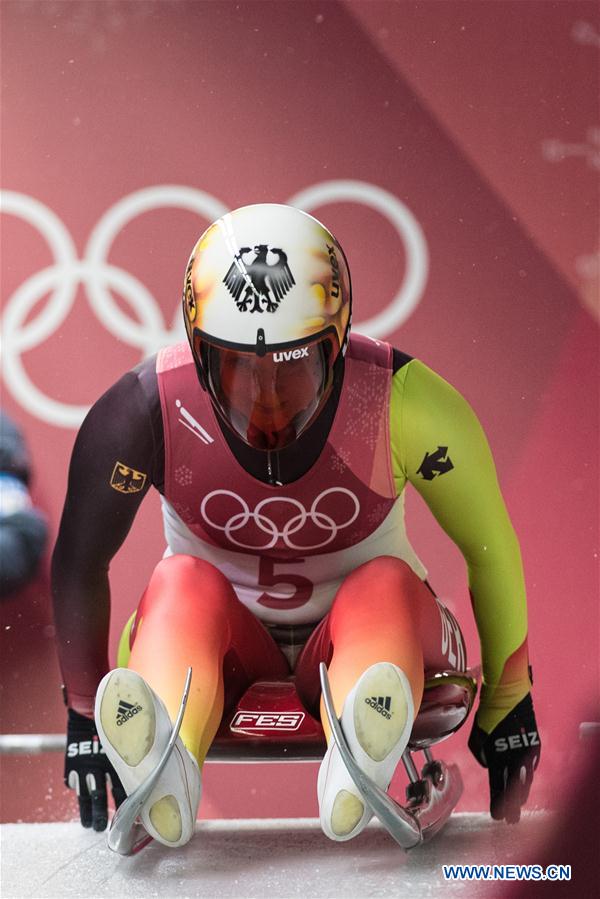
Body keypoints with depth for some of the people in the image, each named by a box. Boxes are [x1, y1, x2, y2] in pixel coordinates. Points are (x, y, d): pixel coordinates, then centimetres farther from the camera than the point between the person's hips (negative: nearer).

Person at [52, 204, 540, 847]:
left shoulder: (405, 405, -21)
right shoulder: (146, 412, -20)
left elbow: (492, 553, -9)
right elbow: (80, 562, -6)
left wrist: (506, 706, -2)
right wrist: (86, 715, -5)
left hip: (361, 629, 0)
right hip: (219, 646, 1)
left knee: (389, 583, -32)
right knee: (182, 584, -31)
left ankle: (359, 769, -62)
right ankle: (162, 771, -59)